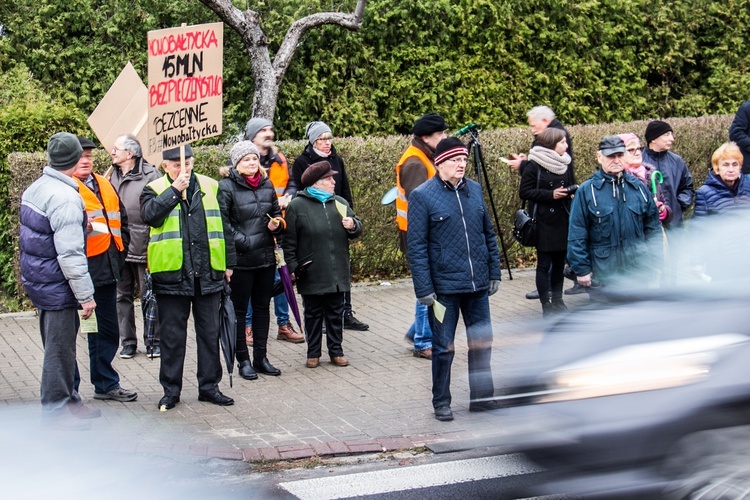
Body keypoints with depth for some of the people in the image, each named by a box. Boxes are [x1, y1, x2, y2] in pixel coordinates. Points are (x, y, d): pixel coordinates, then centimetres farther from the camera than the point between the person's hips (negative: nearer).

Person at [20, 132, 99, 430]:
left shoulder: (36, 188, 8)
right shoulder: (65, 197, -22)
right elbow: (70, 254, -24)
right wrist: (85, 295, -19)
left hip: (37, 279, 10)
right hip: (55, 284, -10)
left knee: (60, 343, 19)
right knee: (60, 346, 0)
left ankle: (68, 400, 30)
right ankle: (55, 409, 9)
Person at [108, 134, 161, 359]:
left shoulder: (150, 175, -11)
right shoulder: (113, 176, 8)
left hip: (142, 245, -6)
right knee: (122, 295, 10)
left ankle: (154, 340, 16)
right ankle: (128, 342, 19)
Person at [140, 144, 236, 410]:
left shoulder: (211, 188, 10)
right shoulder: (155, 190, 3)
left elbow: (224, 227, 13)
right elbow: (150, 214, -19)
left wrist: (228, 263, 10)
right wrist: (175, 190, -18)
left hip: (208, 274, 2)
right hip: (171, 274, -2)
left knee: (209, 332, 9)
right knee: (172, 335, 5)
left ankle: (209, 386, 20)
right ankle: (171, 390, 14)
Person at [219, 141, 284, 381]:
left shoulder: (267, 185, 10)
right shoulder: (226, 187, -9)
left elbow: (277, 213, 21)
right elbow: (221, 223, -13)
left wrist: (275, 224, -1)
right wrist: (242, 242, -18)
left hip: (266, 256, 6)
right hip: (240, 259, -6)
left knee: (262, 307, 12)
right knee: (239, 309, 3)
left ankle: (261, 357, 21)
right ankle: (243, 361, 10)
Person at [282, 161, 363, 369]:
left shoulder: (340, 203, 9)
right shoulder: (297, 206, -4)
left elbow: (357, 230, 17)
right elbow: (289, 241, -3)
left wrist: (353, 225, -6)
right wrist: (293, 267, -8)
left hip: (337, 273, 4)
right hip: (311, 274, -4)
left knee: (336, 313, 10)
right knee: (313, 315, 7)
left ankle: (336, 351, 20)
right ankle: (313, 353, 16)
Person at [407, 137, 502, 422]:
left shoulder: (474, 190, 8)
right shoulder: (422, 196, -8)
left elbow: (488, 234, 15)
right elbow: (416, 246, -10)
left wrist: (494, 273, 11)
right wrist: (424, 289, -13)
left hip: (477, 285, 5)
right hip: (444, 287, -5)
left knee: (482, 343, 12)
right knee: (444, 347, 3)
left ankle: (482, 398, 25)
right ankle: (441, 403, 17)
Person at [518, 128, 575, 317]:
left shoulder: (565, 164, 11)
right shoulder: (534, 165, -8)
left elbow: (571, 185, 23)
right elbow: (524, 192, -10)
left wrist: (573, 192, -1)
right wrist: (551, 194, -18)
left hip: (563, 221, 6)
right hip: (544, 222, -6)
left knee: (559, 262, 10)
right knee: (544, 263, -2)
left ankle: (557, 299, 21)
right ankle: (546, 304, 2)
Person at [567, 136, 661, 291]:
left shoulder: (638, 187, 7)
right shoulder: (587, 190, -4)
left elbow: (652, 225, 12)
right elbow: (576, 234, -6)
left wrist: (653, 261, 7)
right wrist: (582, 269, -9)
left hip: (638, 271, 3)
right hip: (603, 271, -3)